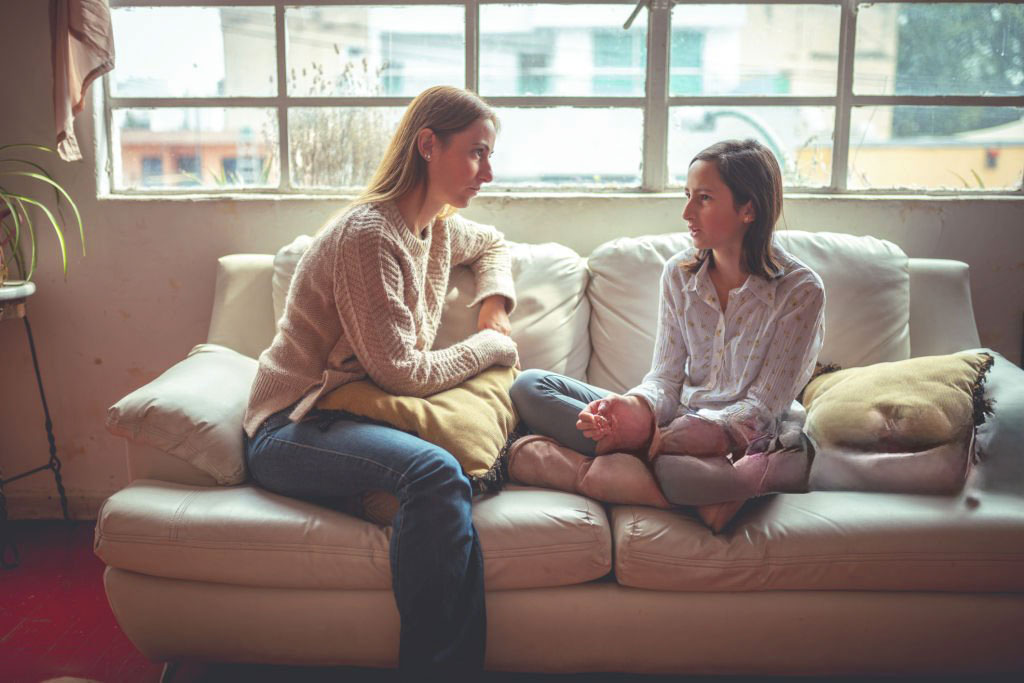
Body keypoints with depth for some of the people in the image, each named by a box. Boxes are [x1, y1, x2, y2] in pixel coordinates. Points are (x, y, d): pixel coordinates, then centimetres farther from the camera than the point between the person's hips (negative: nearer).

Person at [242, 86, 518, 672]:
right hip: (291, 430, -8)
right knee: (434, 471, -37)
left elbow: (493, 246, 35)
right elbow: (401, 372, -20)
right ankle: (438, 662, -27)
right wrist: (489, 345, -6)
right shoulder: (368, 235, -18)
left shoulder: (438, 227, 10)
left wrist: (495, 305, 14)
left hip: (361, 416, 9)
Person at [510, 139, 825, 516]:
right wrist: (639, 408, -20)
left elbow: (762, 409, -10)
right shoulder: (679, 273, 7)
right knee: (529, 386, -12)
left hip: (741, 441, -8)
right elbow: (666, 376, 6)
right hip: (678, 421, 8)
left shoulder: (800, 290, -7)